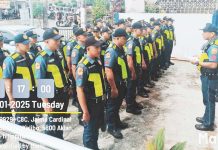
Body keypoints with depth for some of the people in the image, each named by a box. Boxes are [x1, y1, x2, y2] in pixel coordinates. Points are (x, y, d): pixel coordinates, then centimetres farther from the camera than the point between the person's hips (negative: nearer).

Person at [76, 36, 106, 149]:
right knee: (90, 131, 12)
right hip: (90, 104, -8)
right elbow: (79, 90, -23)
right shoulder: (83, 66, -23)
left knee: (96, 127, 25)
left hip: (100, 102, 8)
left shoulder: (98, 61, 1)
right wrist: (85, 111, -21)